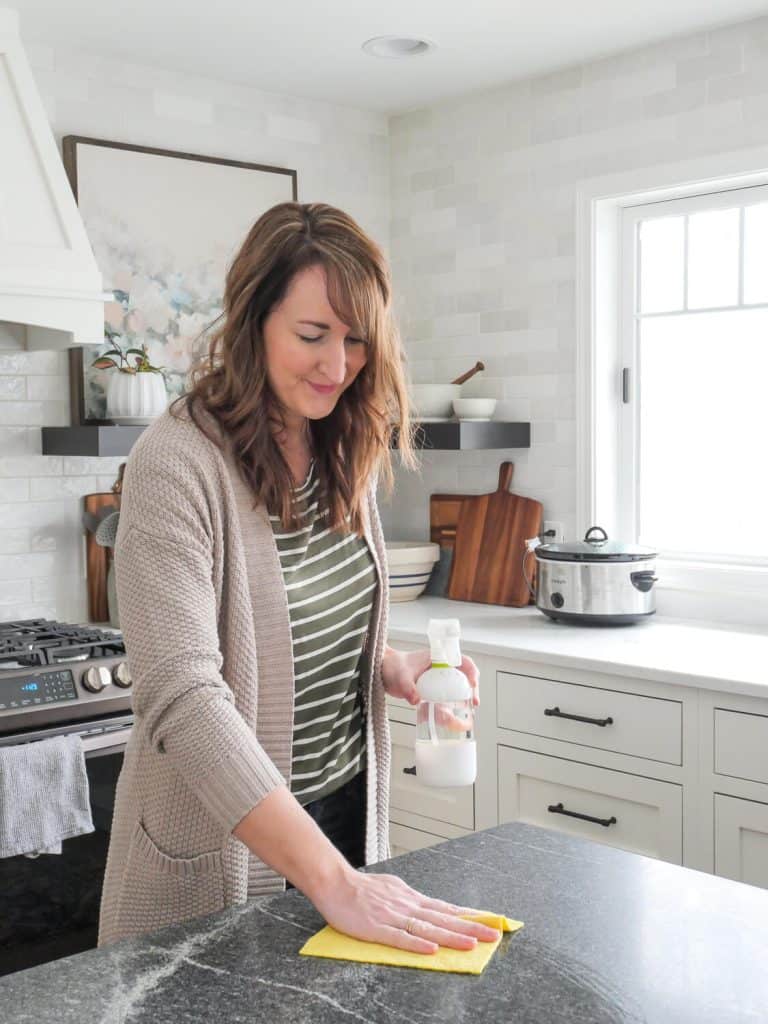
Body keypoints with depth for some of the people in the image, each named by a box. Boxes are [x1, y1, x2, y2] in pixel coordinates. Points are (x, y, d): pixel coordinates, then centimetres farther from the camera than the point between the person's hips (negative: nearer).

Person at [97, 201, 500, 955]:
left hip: (346, 808, 7)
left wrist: (396, 668, -7)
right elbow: (183, 696, -30)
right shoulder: (176, 464, -21)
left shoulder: (344, 454, 1)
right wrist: (331, 880, -35)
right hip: (225, 846, -6)